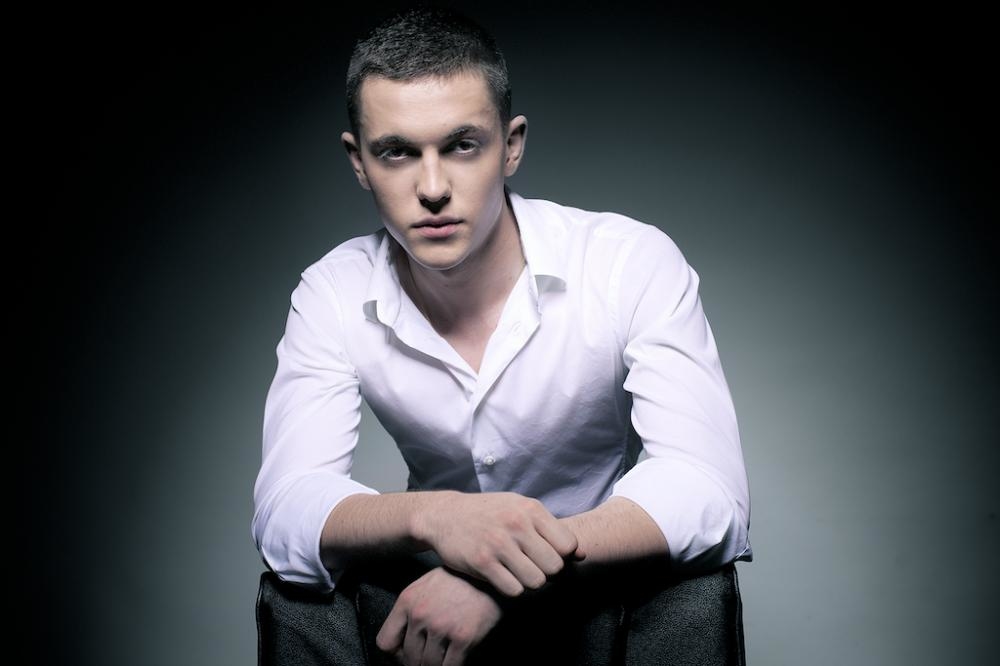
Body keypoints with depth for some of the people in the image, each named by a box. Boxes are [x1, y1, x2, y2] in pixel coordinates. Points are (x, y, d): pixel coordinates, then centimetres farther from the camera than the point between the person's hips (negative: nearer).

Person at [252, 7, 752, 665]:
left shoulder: (635, 264, -18)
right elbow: (284, 512, -20)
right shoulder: (334, 295, -10)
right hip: (441, 590, 2)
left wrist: (507, 577, -43)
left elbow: (710, 494, -28)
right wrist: (432, 516, -43)